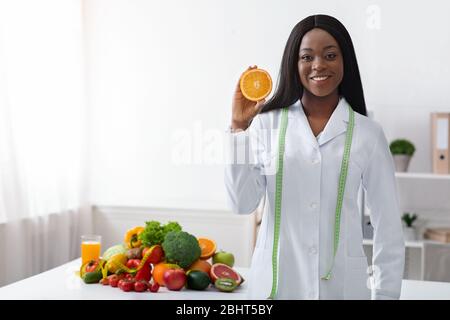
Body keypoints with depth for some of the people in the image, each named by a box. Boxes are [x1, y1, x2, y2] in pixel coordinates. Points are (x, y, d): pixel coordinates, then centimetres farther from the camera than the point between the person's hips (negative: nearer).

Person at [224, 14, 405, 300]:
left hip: (342, 283, 0)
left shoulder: (368, 133, -2)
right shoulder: (267, 124, -3)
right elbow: (243, 203, -9)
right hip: (275, 282, 0)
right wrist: (238, 127, -14)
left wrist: (386, 293, 0)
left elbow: (388, 225, 1)